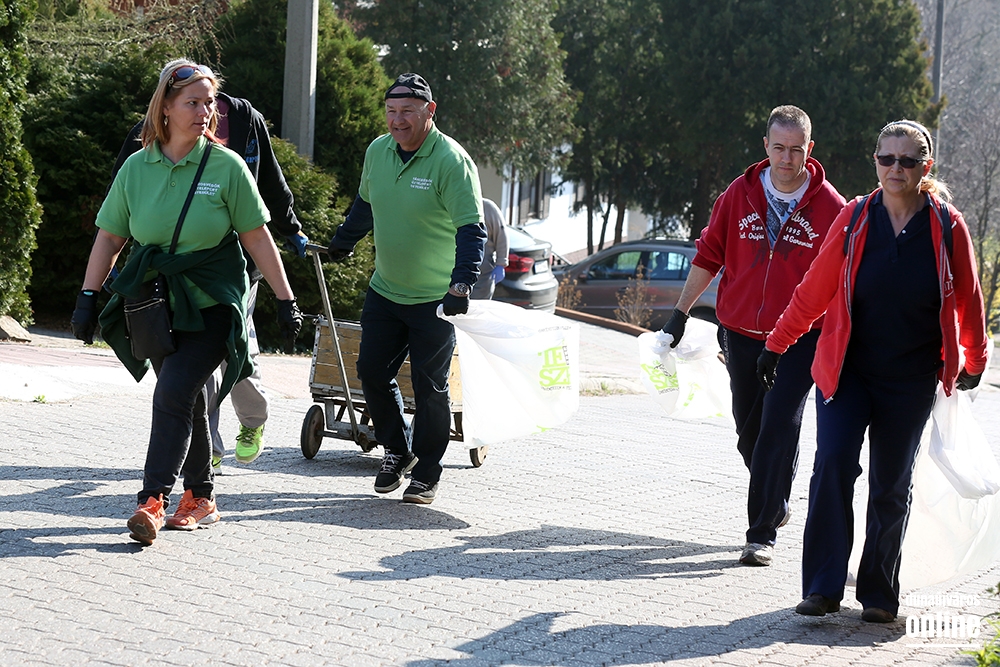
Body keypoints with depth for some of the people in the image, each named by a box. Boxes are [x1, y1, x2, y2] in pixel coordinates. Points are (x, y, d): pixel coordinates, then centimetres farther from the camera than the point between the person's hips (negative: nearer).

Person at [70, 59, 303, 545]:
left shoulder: (226, 167, -6)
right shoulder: (137, 168, 1)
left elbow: (257, 238, -4)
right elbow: (109, 237, 7)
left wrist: (285, 300, -4)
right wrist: (87, 297, 2)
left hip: (212, 305, -3)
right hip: (157, 304, 3)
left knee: (174, 394, -17)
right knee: (189, 402, 12)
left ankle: (153, 500, -17)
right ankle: (200, 497, 25)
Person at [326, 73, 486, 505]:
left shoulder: (451, 161, -17)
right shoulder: (378, 151, 3)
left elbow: (472, 228, -21)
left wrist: (462, 283, -33)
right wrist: (343, 242, 34)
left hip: (436, 299, -6)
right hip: (385, 290, 6)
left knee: (429, 387, 1)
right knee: (372, 372, 5)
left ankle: (426, 473, 15)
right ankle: (397, 450, 26)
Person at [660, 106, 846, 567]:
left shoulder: (829, 207, -6)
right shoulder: (740, 195, 1)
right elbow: (709, 255, 10)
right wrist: (681, 312, 10)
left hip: (800, 340, -4)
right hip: (742, 334, 4)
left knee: (778, 429, -11)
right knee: (749, 430, 13)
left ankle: (763, 533, -6)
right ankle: (775, 505, 38)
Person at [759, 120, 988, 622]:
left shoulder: (947, 227, -4)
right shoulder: (854, 219, -3)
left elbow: (968, 299, 9)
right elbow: (815, 289, 6)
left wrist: (975, 362, 18)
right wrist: (777, 343, 9)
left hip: (911, 382, 0)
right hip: (847, 369, 0)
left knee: (891, 486, 6)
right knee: (832, 465, -15)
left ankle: (879, 594, 18)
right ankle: (823, 587, -8)